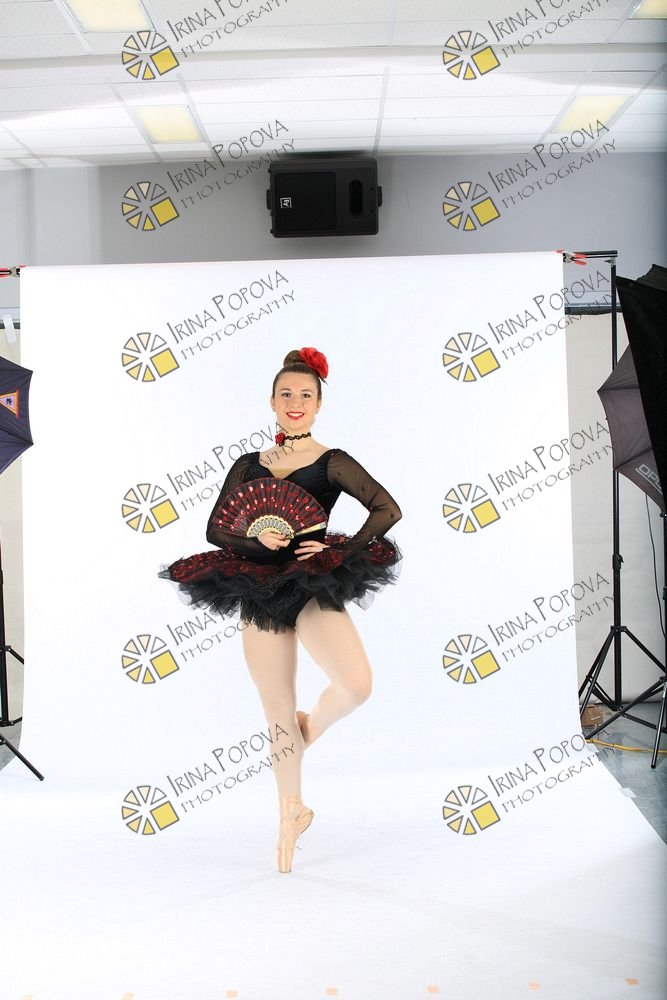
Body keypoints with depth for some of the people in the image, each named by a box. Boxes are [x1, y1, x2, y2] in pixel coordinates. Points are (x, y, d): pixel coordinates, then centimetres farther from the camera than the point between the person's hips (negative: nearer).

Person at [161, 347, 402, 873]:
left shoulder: (332, 463, 0)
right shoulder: (249, 466, 9)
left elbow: (388, 509, -7)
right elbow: (215, 528, 7)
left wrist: (342, 552, -13)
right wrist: (258, 539, -11)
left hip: (315, 588, -3)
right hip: (260, 593, 3)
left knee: (357, 686, -24)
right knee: (277, 712, 10)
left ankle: (312, 725, 13)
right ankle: (292, 809, 32)